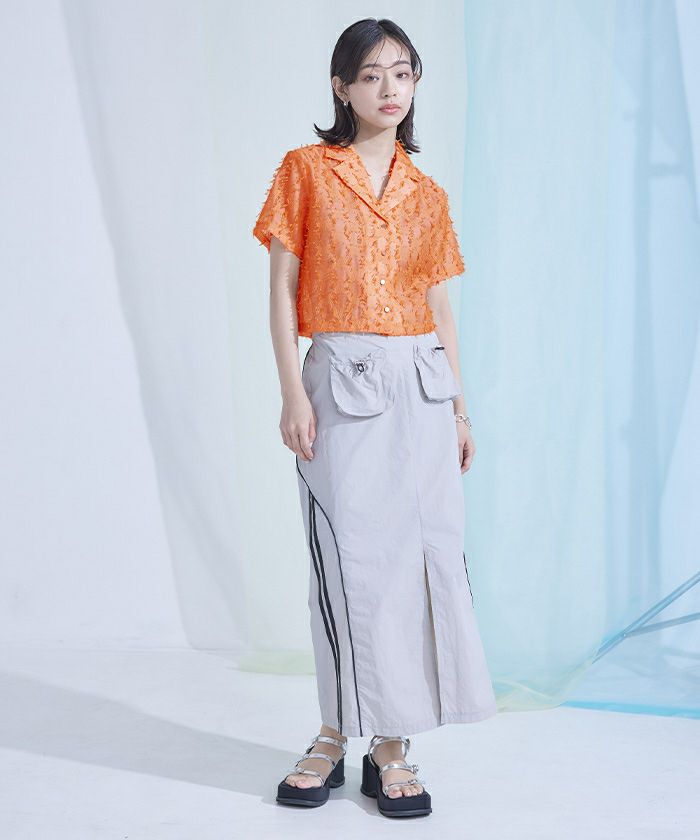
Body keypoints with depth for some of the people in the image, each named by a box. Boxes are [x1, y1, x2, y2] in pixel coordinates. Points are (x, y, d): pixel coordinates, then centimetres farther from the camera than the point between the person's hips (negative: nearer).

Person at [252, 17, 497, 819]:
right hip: (342, 380, -3)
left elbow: (440, 305, 14)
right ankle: (336, 736, 15)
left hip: (421, 386, 3)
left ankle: (391, 748, 10)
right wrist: (292, 390, -9)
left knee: (424, 550, 0)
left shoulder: (427, 194, 13)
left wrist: (460, 406, 10)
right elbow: (282, 285, 0)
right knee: (351, 557, -1)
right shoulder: (306, 170, 3)